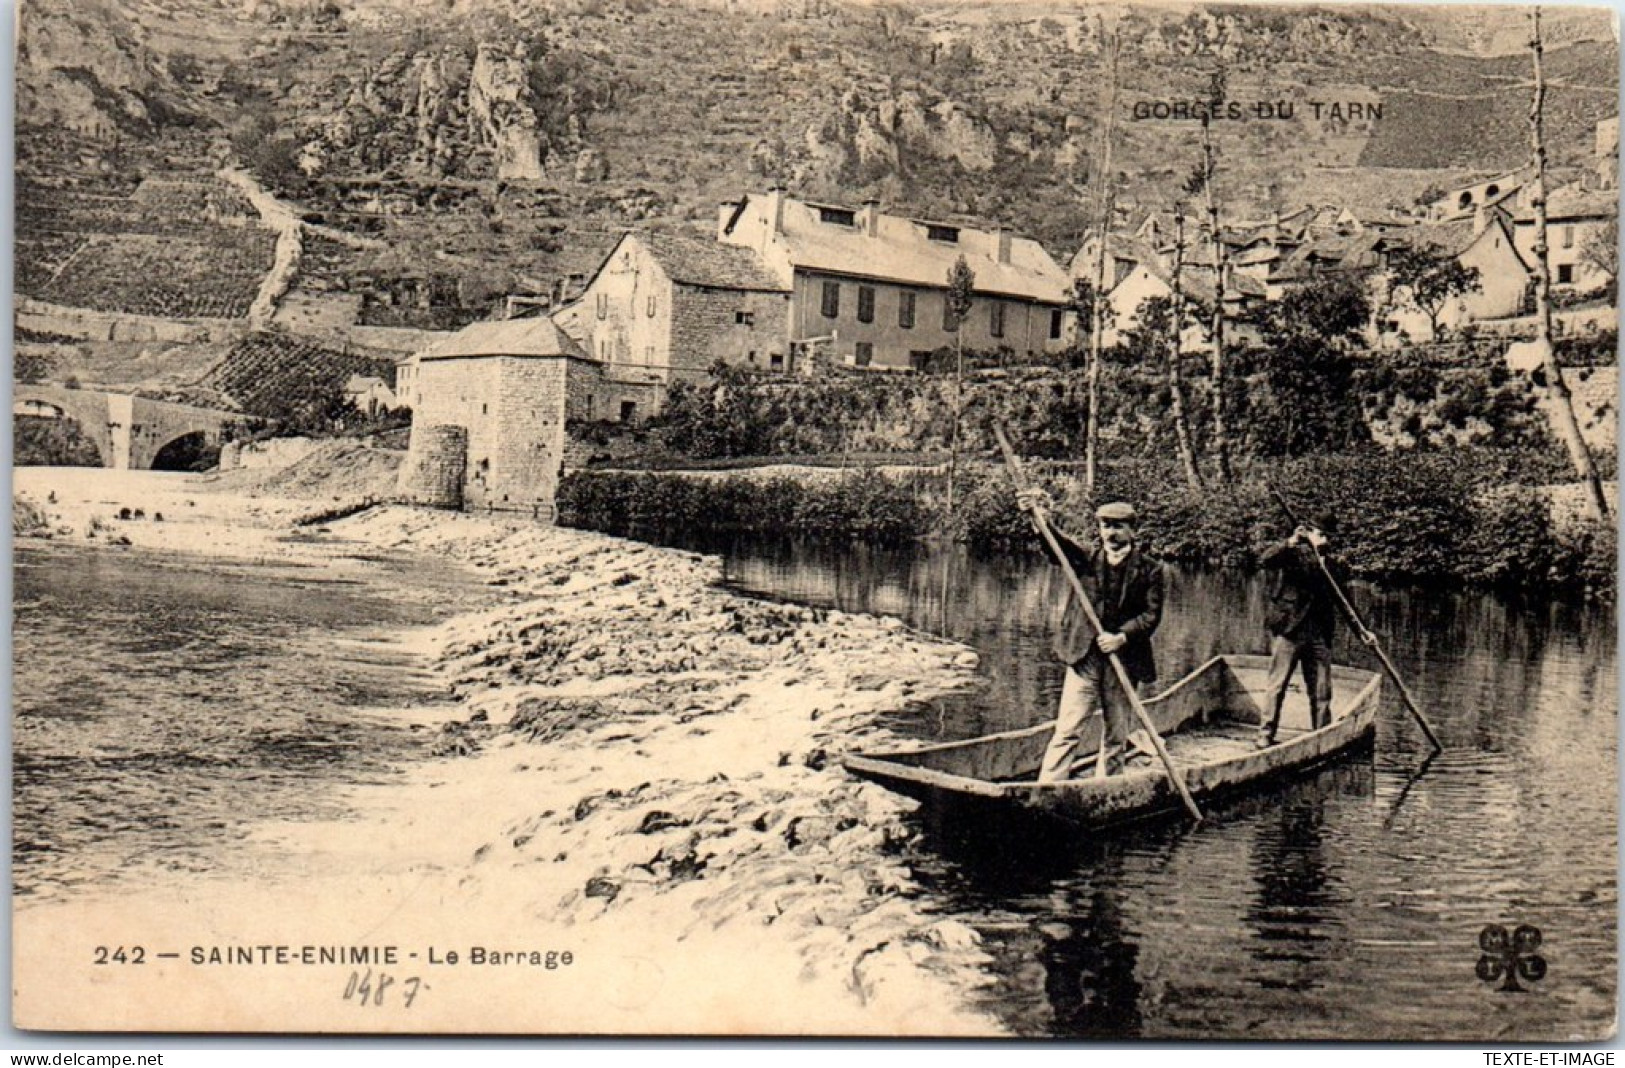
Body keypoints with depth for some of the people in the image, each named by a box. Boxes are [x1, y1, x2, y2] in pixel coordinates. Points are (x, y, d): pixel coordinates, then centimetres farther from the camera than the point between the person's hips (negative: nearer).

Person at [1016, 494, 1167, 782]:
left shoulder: (1150, 570, 3)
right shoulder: (1086, 558, 5)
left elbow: (1152, 615, -2)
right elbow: (1058, 544, -14)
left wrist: (1121, 637, -17)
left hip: (1125, 661, 1)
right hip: (1084, 658, -1)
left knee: (1116, 735, 10)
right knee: (1068, 730, -6)